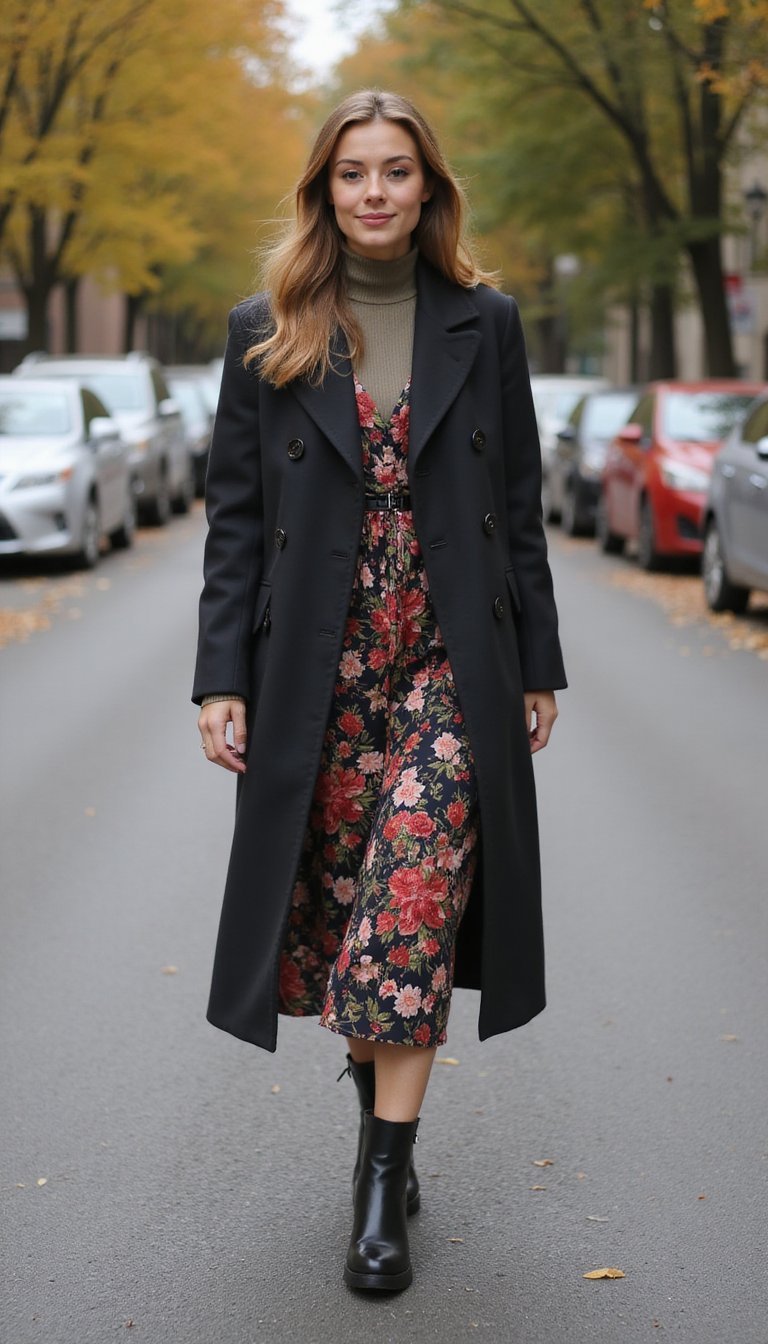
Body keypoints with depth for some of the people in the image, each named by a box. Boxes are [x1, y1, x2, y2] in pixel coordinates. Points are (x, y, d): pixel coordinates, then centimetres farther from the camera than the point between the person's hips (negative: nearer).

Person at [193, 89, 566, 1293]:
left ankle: (383, 1184, -4)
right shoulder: (265, 334, 4)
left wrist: (539, 665, 6)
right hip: (318, 671, 1)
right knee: (337, 903, 7)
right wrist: (221, 677, -4)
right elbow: (234, 514, 3)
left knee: (411, 900, -11)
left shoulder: (484, 324, 6)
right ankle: (384, 1125, 29)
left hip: (452, 664, -1)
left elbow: (520, 505, 8)